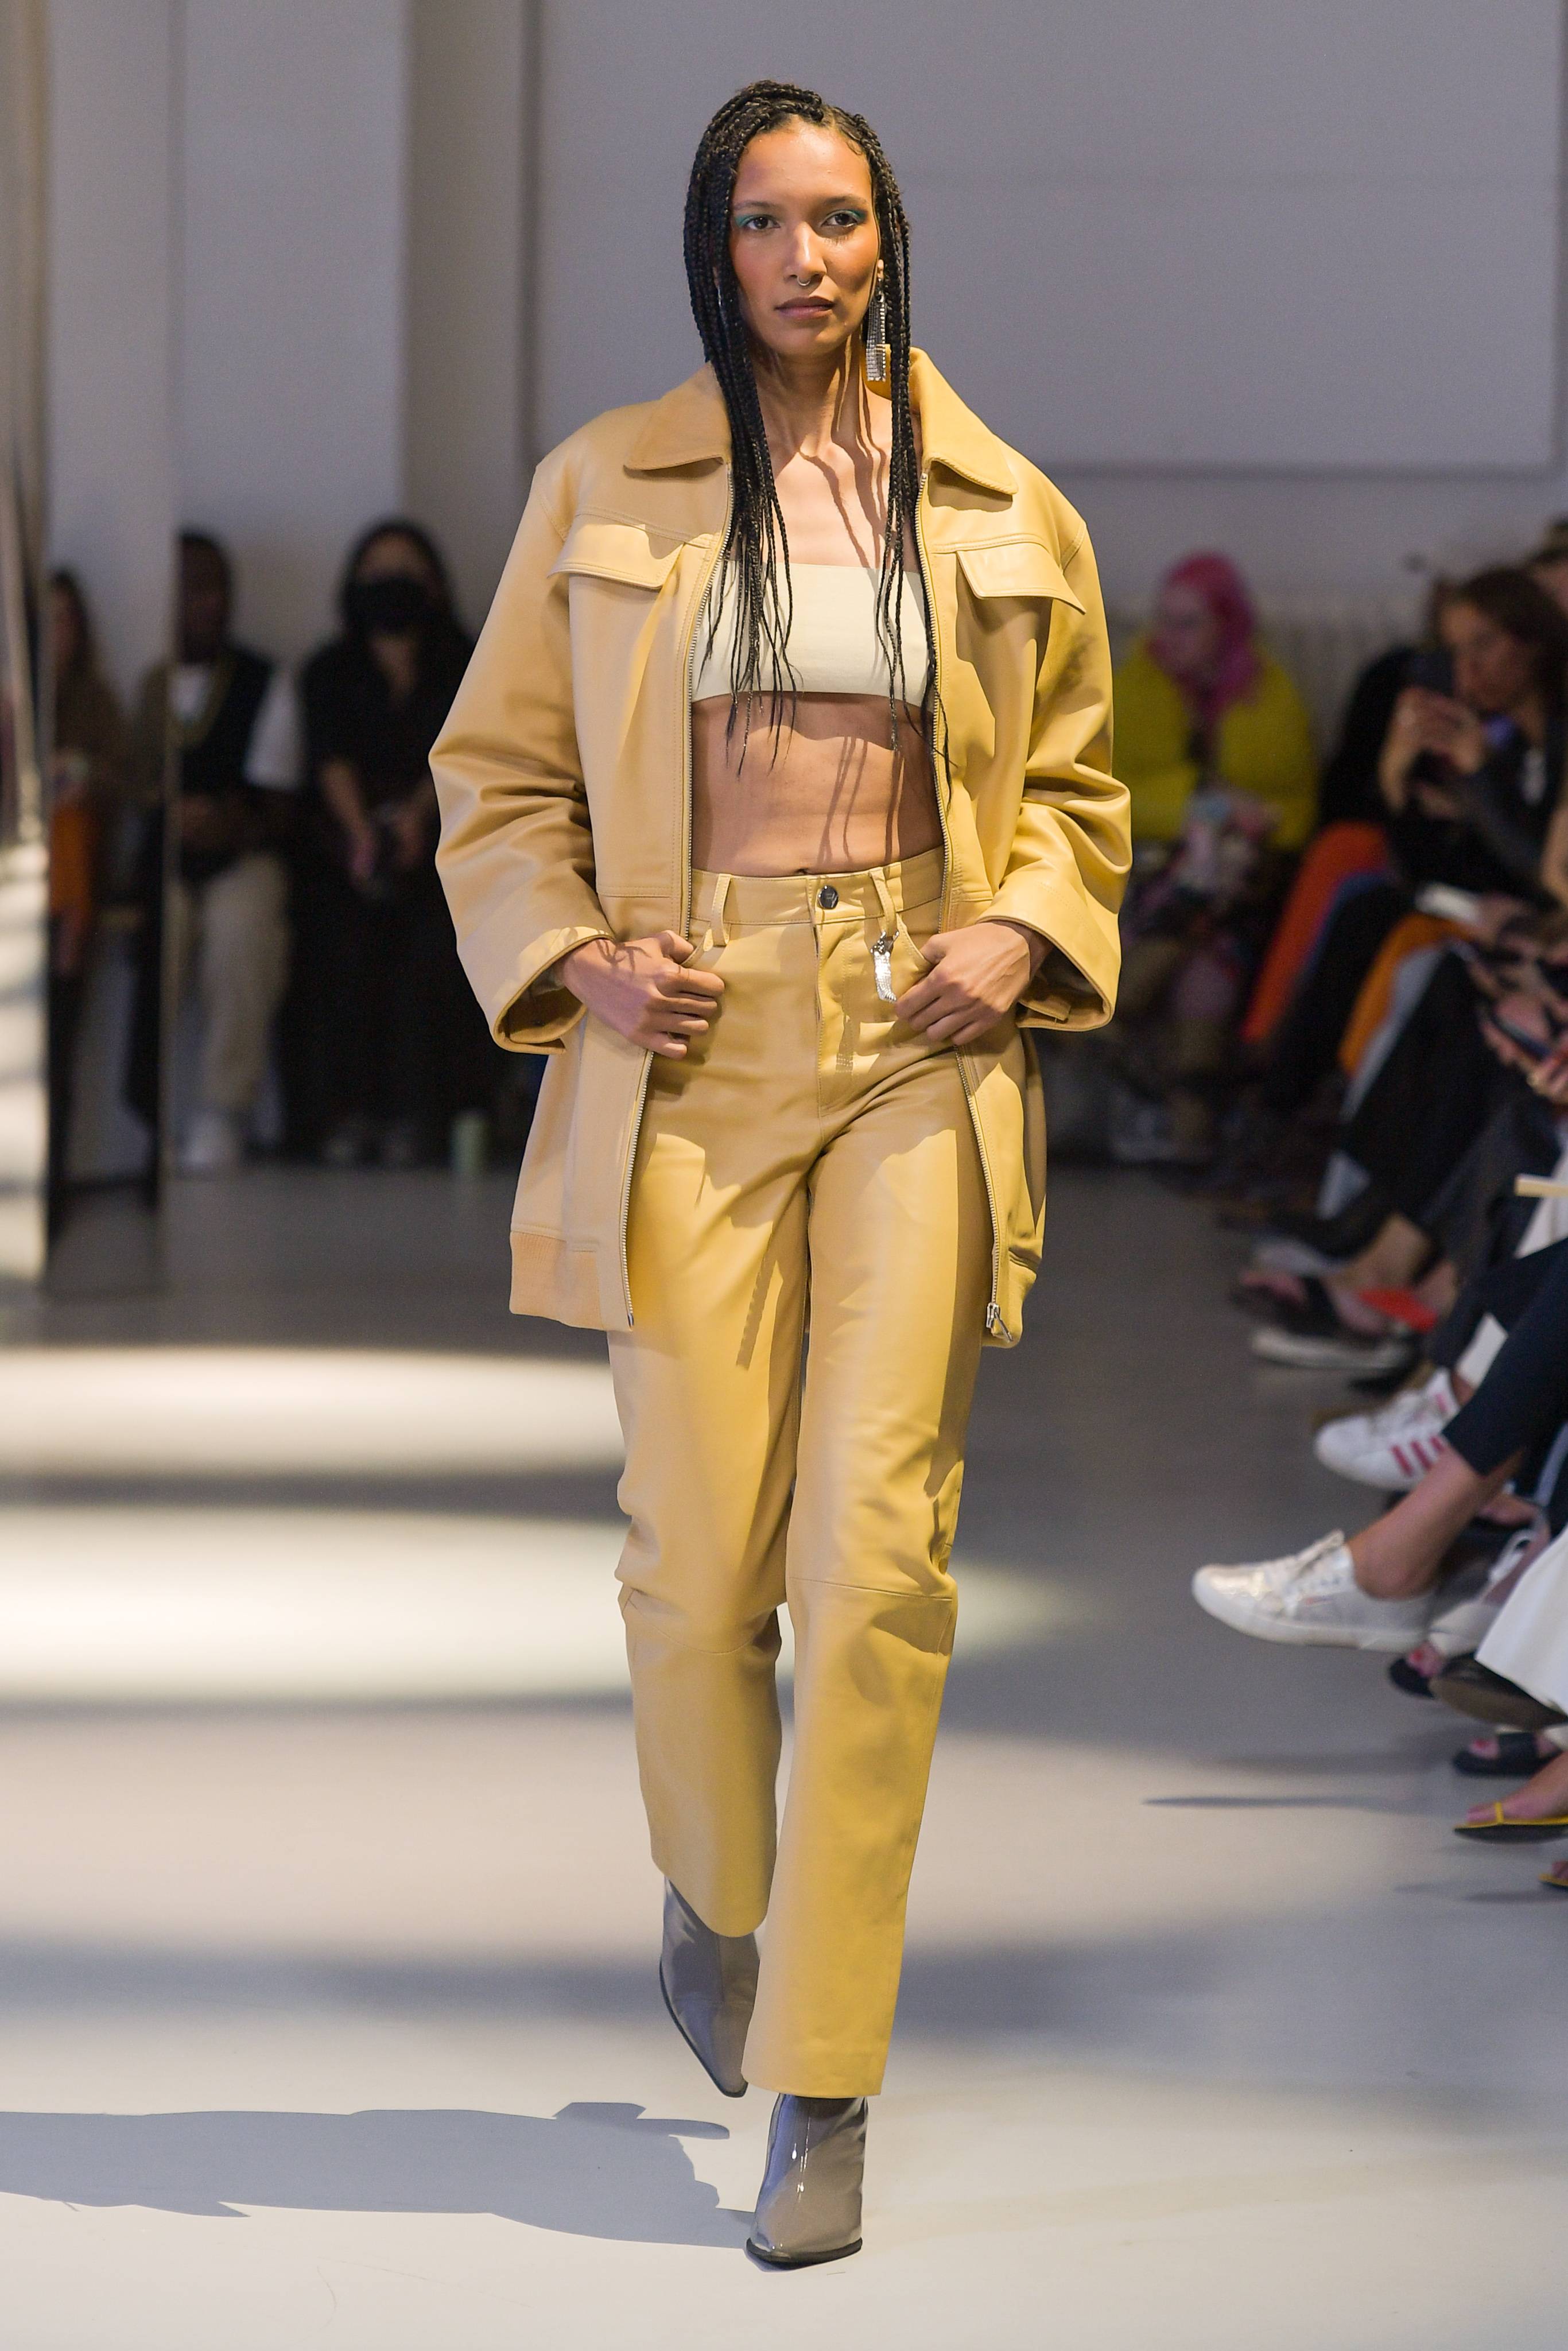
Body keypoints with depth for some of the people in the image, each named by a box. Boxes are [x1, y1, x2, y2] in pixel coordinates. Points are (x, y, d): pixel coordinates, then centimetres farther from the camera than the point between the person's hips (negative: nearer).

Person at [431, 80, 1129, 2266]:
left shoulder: (998, 507, 8)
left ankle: (821, 2094, -3)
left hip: (919, 1063, 0)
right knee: (699, 1561, -1)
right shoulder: (604, 489, 6)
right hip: (691, 1062, 0)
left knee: (878, 1557, -9)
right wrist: (575, 955, -5)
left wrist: (1022, 936, -2)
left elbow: (1074, 785, 17)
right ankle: (713, 1898, 33)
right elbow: (495, 777, 11)